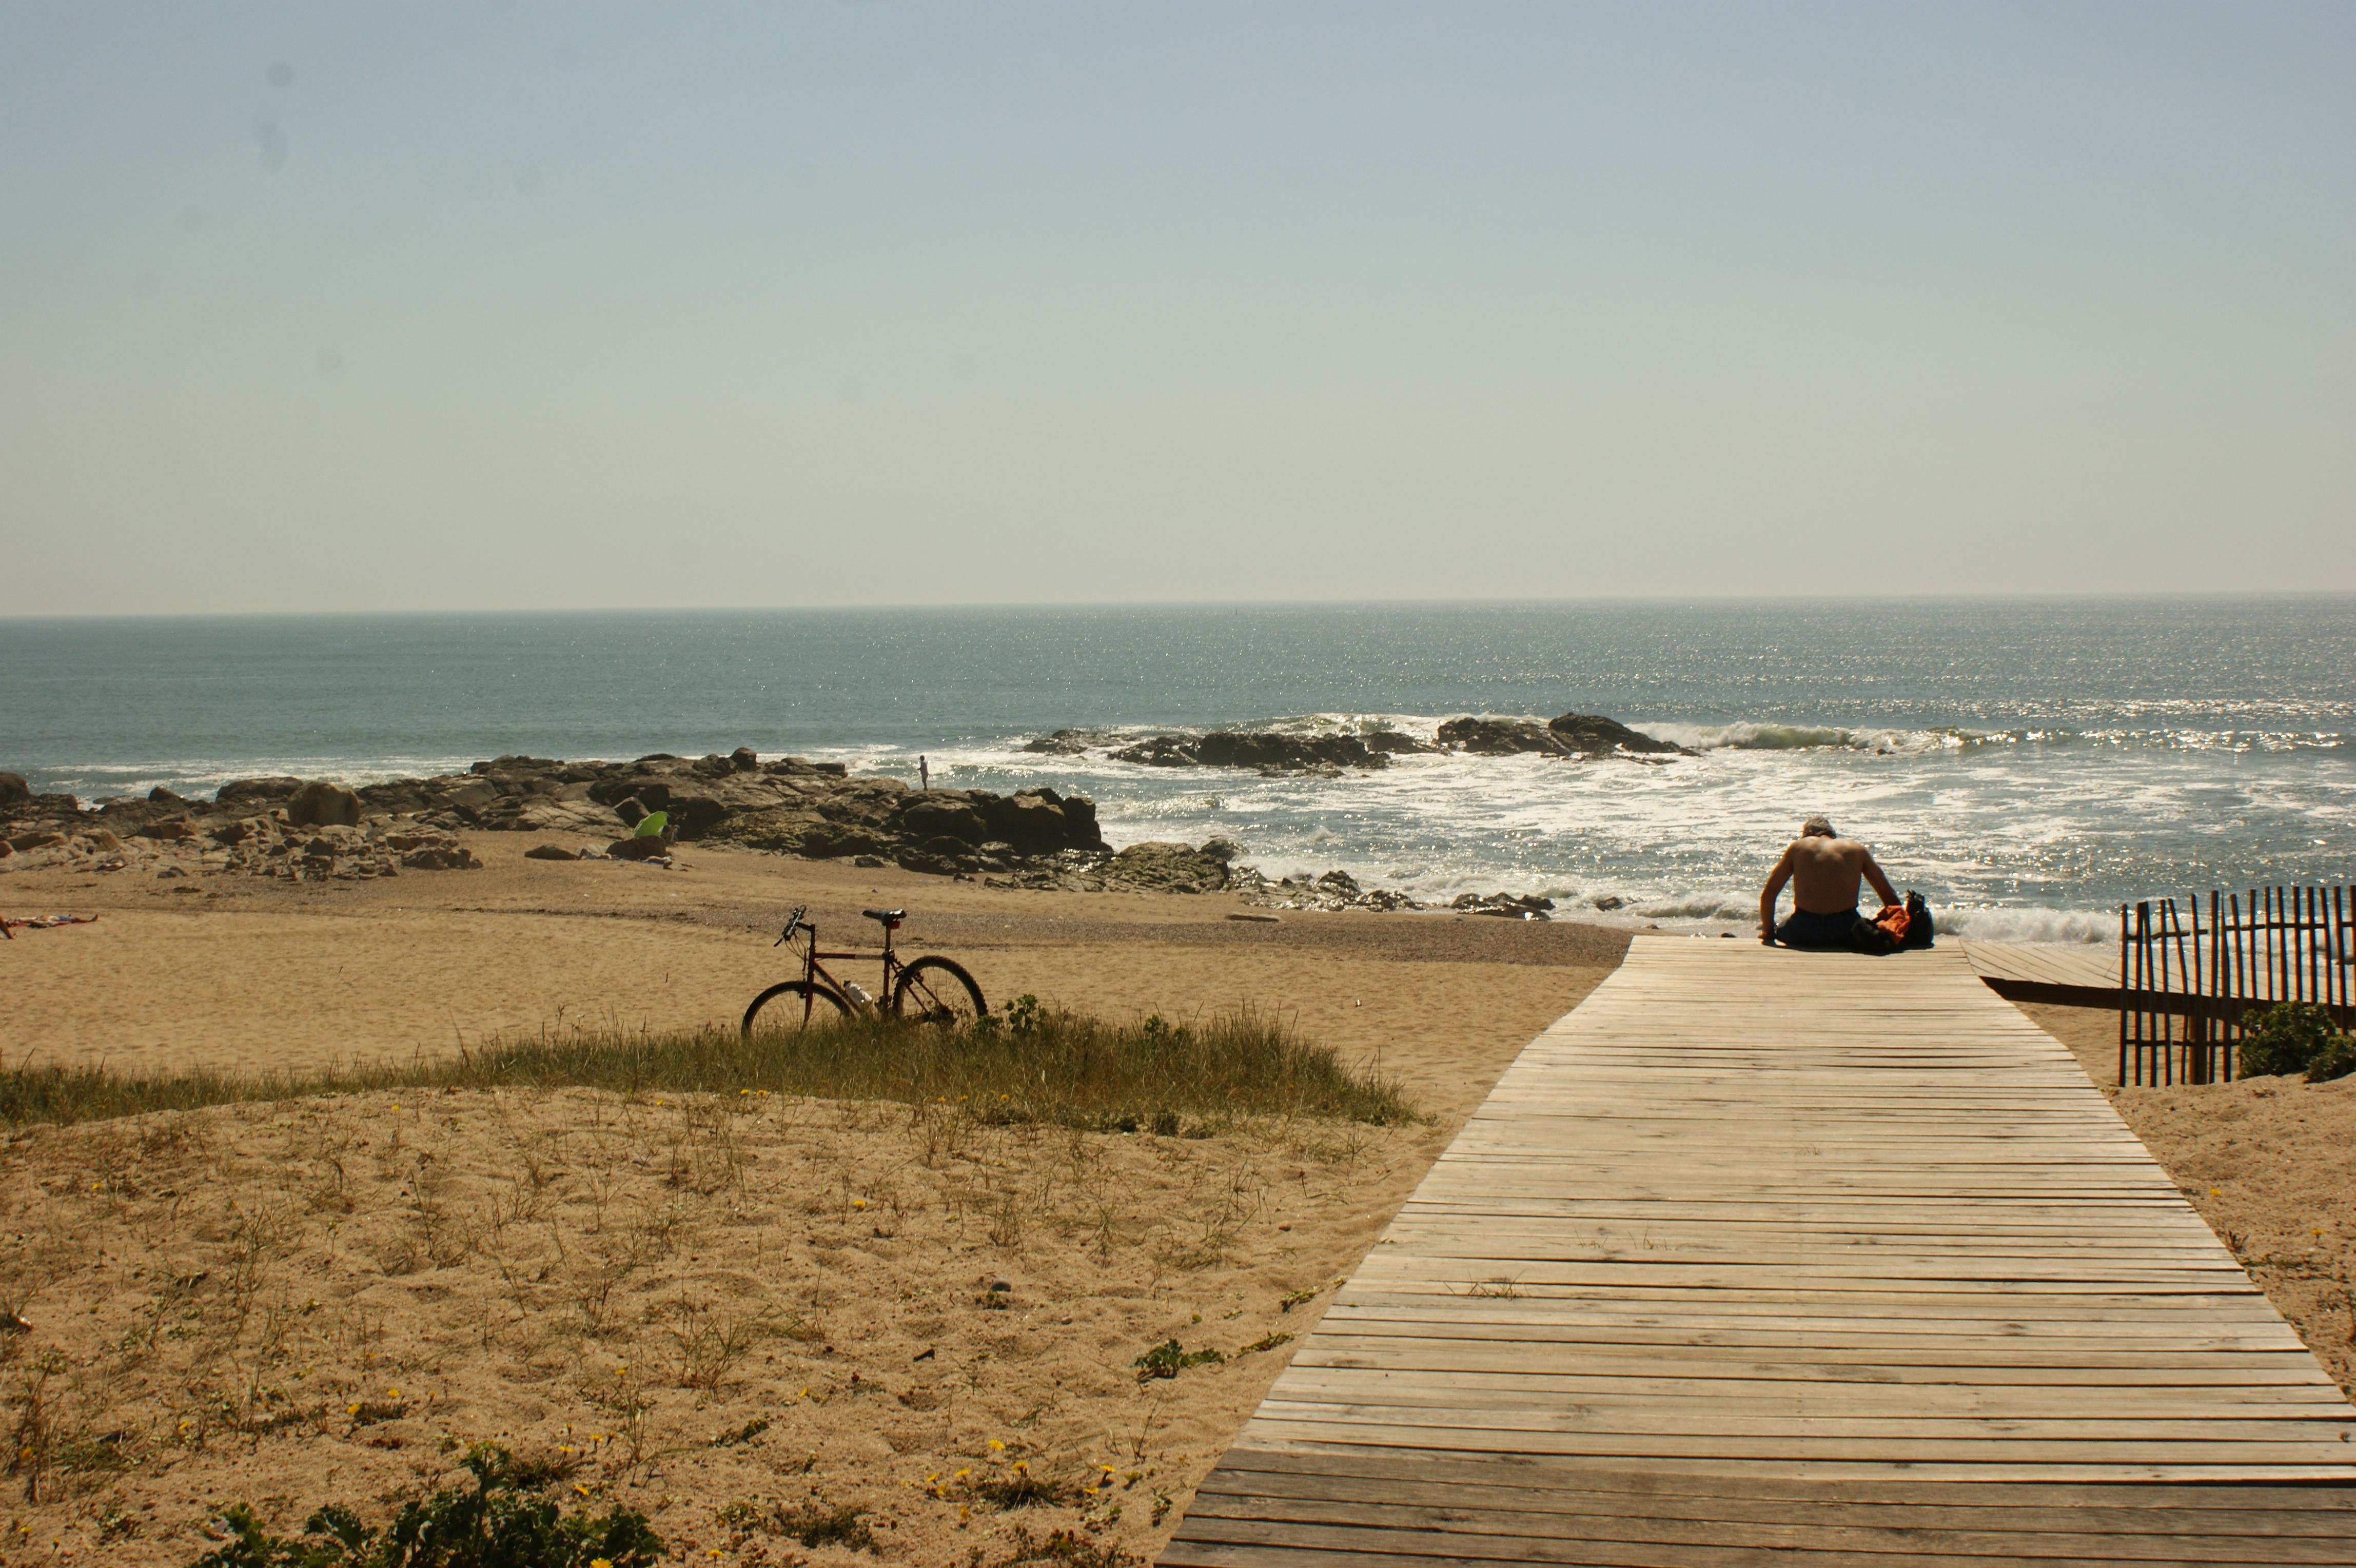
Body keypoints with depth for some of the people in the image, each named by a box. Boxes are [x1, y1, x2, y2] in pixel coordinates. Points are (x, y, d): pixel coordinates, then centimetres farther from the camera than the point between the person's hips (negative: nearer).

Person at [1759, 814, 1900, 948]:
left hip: (1804, 934, 0)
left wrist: (1768, 932, 21)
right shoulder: (1857, 850, 16)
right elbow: (1890, 896, 15)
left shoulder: (1798, 846, 14)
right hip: (1844, 930, 0)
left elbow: (1769, 892, 11)